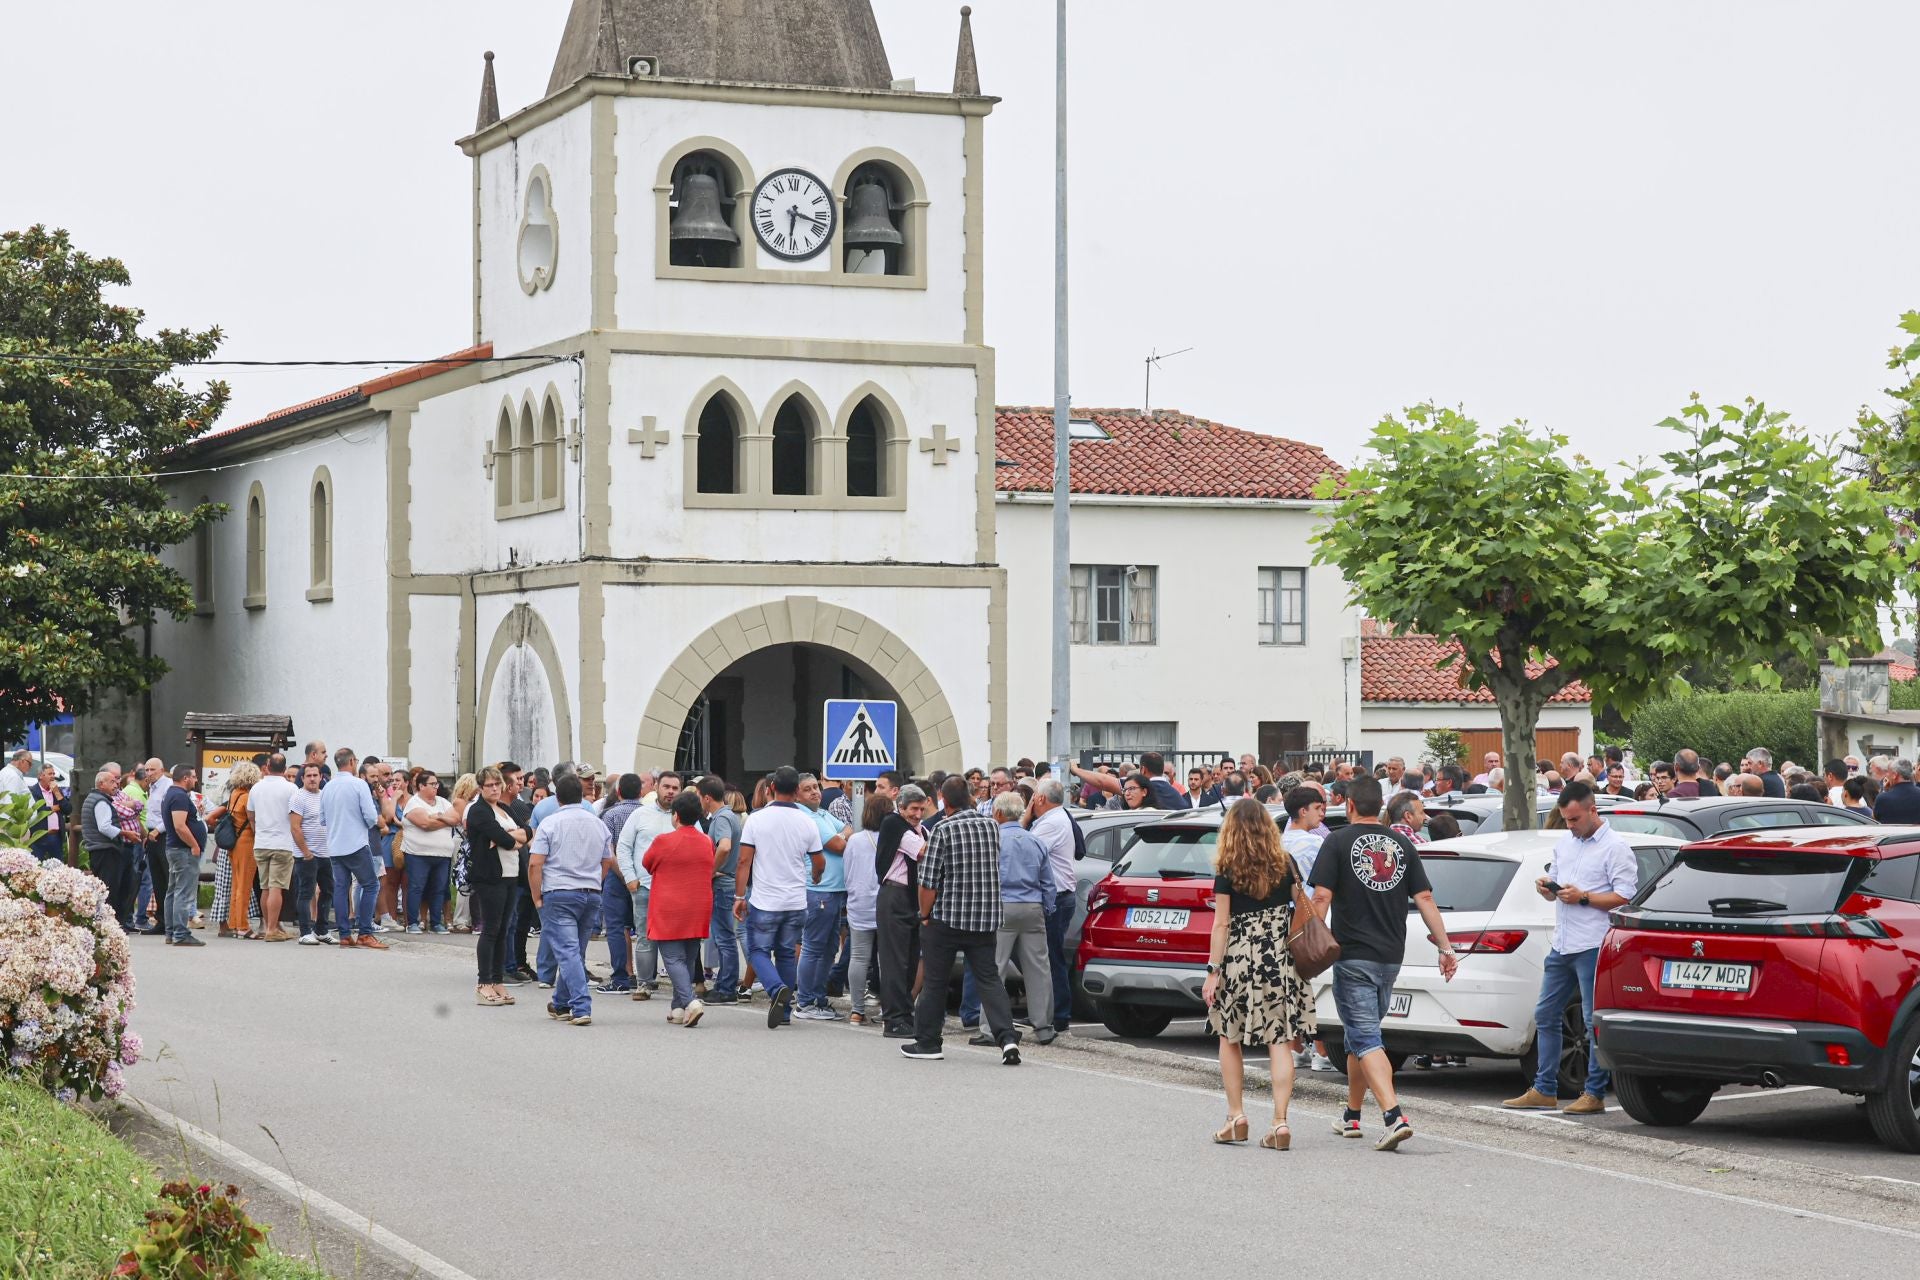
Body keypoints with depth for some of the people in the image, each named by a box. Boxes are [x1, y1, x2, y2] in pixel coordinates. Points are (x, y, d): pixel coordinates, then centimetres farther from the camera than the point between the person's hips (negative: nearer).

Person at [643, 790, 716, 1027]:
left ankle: (690, 1001, -24)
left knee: (674, 959, -5)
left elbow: (647, 863, 7)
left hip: (668, 913, -5)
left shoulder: (663, 841, -11)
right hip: (698, 913, 5)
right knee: (689, 960, 13)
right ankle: (678, 1008, 16)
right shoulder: (707, 842, 4)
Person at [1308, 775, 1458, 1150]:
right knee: (1362, 1033, 20)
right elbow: (1424, 899, 5)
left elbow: (1321, 898, -12)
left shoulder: (1338, 842, -5)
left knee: (1365, 1039, -8)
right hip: (1391, 956, 6)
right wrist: (1445, 947, 6)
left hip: (1353, 956, -5)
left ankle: (1394, 1116, -24)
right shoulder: (1402, 845, 9)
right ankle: (1351, 1116, 29)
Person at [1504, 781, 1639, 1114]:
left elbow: (1626, 897, -14)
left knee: (1595, 1022, -5)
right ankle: (1544, 1090, 18)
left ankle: (1595, 1094, -1)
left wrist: (1583, 897, -18)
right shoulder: (1565, 843, 17)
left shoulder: (1615, 847, -7)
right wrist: (1547, 887, 2)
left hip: (1593, 946, -8)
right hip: (1562, 945, 8)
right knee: (1545, 1015, 11)